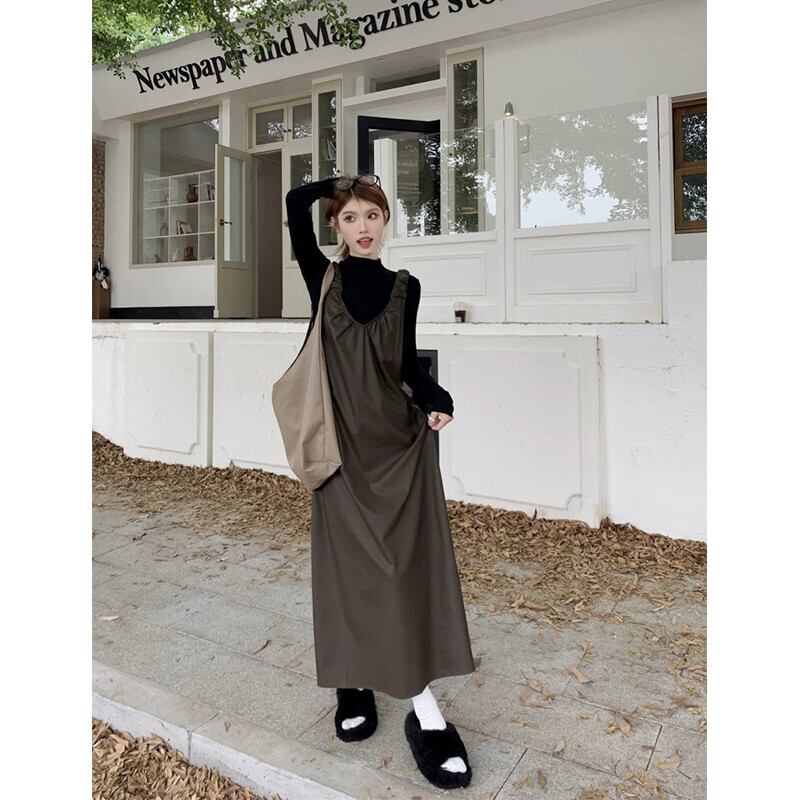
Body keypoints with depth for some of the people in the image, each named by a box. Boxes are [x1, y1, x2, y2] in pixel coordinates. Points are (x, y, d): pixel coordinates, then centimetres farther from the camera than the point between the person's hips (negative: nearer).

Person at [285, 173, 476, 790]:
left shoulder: (405, 286, 8)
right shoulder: (323, 279, 4)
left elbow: (408, 360, 12)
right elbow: (295, 202, -3)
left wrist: (438, 399, -6)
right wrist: (343, 185, 13)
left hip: (403, 440, 1)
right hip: (345, 443, -1)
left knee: (413, 565, 0)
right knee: (349, 566, 3)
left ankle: (425, 709, 9)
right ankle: (355, 687, 22)